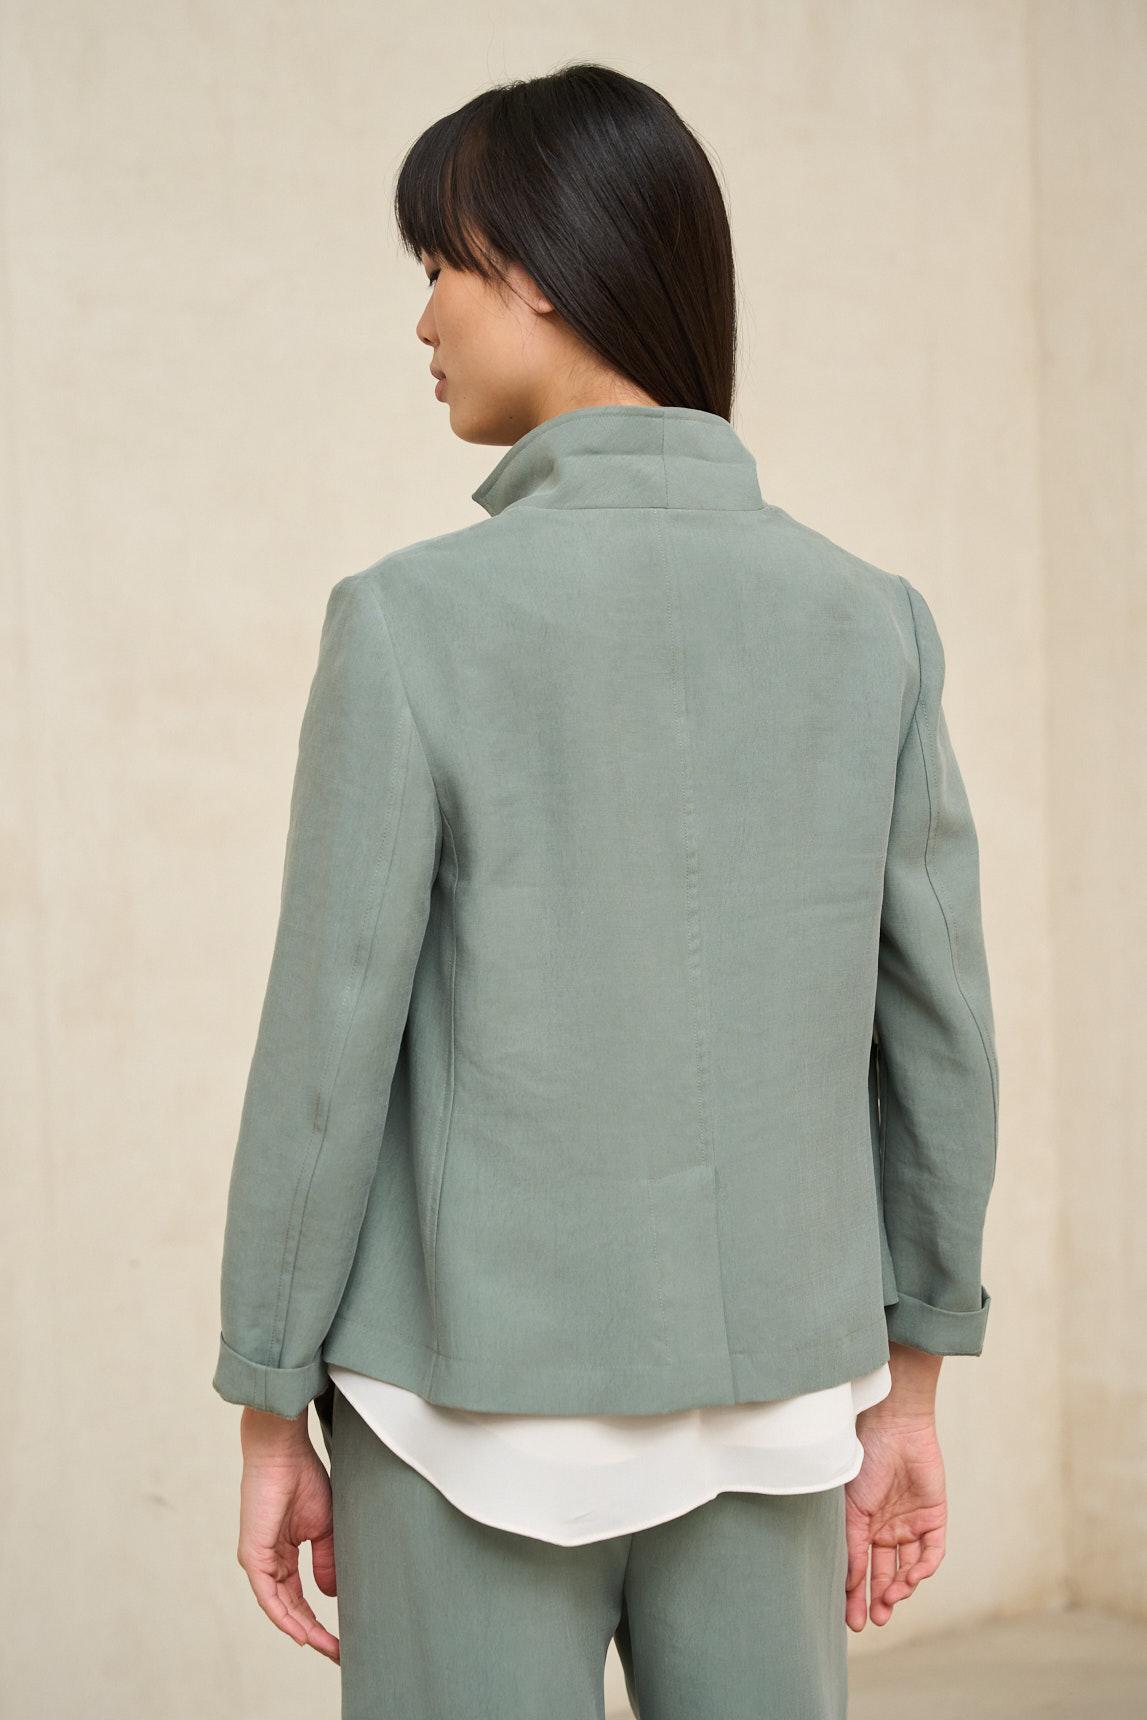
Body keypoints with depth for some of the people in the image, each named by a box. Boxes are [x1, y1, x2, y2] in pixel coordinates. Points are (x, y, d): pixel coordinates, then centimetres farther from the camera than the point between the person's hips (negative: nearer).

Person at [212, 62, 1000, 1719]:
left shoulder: (415, 620, -15)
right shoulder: (871, 622, -3)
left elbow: (330, 1045, -13)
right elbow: (937, 1031, 1)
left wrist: (270, 1416, -1)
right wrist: (909, 1386, 11)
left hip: (482, 1411, -4)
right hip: (764, 1407, 4)